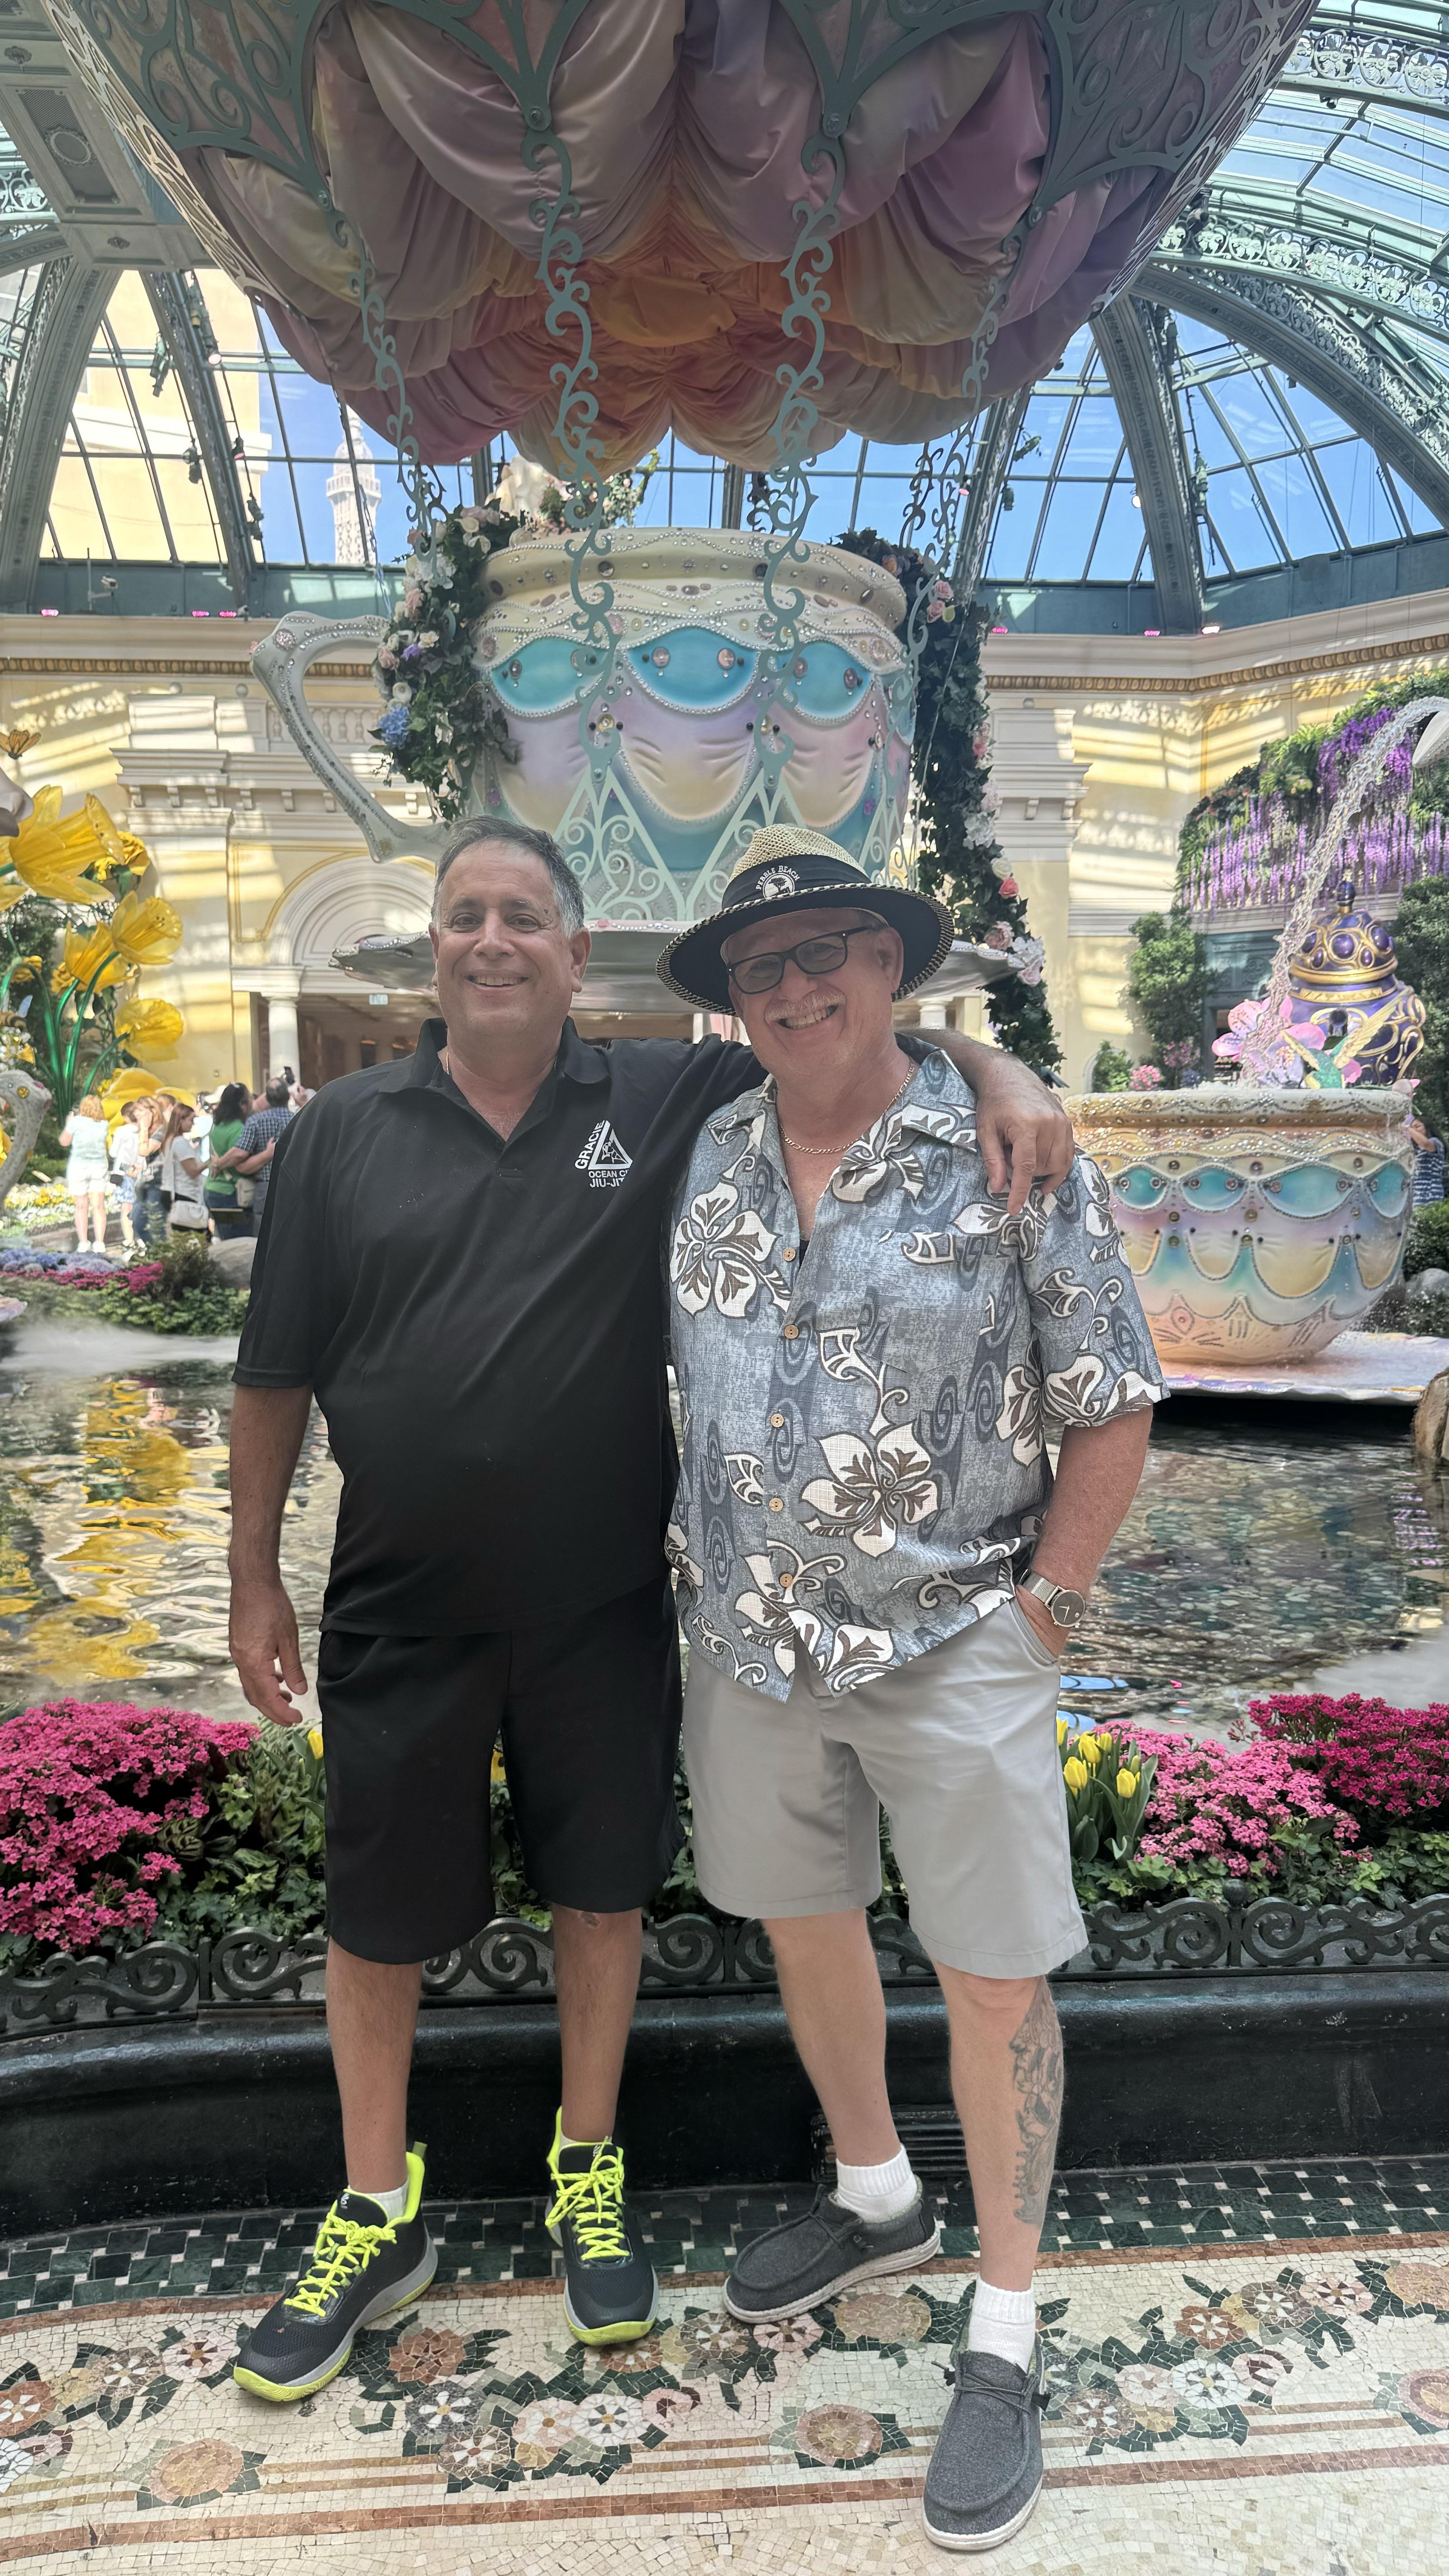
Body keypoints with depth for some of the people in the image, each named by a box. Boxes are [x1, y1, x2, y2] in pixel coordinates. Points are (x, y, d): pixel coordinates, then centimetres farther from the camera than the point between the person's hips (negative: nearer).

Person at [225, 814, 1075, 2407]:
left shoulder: (665, 1104, -3)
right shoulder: (343, 1133, -1)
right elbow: (275, 1376, 3)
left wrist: (996, 1072, -20)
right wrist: (253, 1579, 4)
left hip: (603, 1606, 0)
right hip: (401, 1613, 1)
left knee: (601, 1883, 16)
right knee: (376, 1911, 14)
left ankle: (589, 2176, 42)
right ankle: (377, 2217, 38)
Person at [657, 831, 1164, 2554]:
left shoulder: (1005, 1156, -10)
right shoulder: (707, 1158, 2)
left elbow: (1111, 1408, -6)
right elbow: (676, 1370, 12)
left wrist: (1039, 1605, -7)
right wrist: (703, 1573, 7)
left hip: (952, 1648, -4)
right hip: (748, 1641, 5)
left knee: (996, 1978, 6)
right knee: (804, 1925, 20)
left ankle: (1005, 2334, 28)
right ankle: (874, 2200, 47)